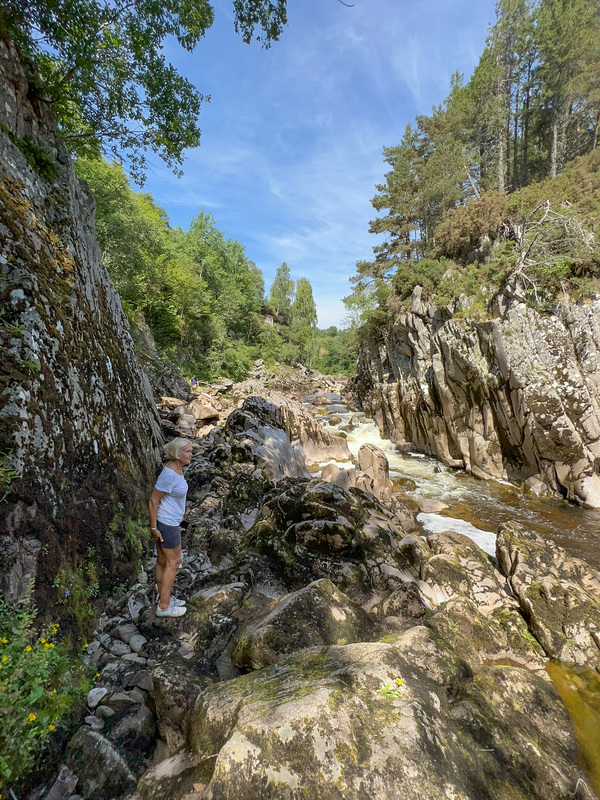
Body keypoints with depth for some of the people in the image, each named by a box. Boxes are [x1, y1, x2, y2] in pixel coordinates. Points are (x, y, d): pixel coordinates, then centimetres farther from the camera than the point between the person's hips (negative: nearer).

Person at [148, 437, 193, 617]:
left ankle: (164, 598, 35)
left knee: (163, 560, 20)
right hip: (166, 524, -9)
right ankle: (164, 606, 20)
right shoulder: (169, 474, -28)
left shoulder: (176, 470, 1)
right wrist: (154, 528, -16)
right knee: (173, 562, 5)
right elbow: (153, 501, -22)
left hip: (171, 521, 9)